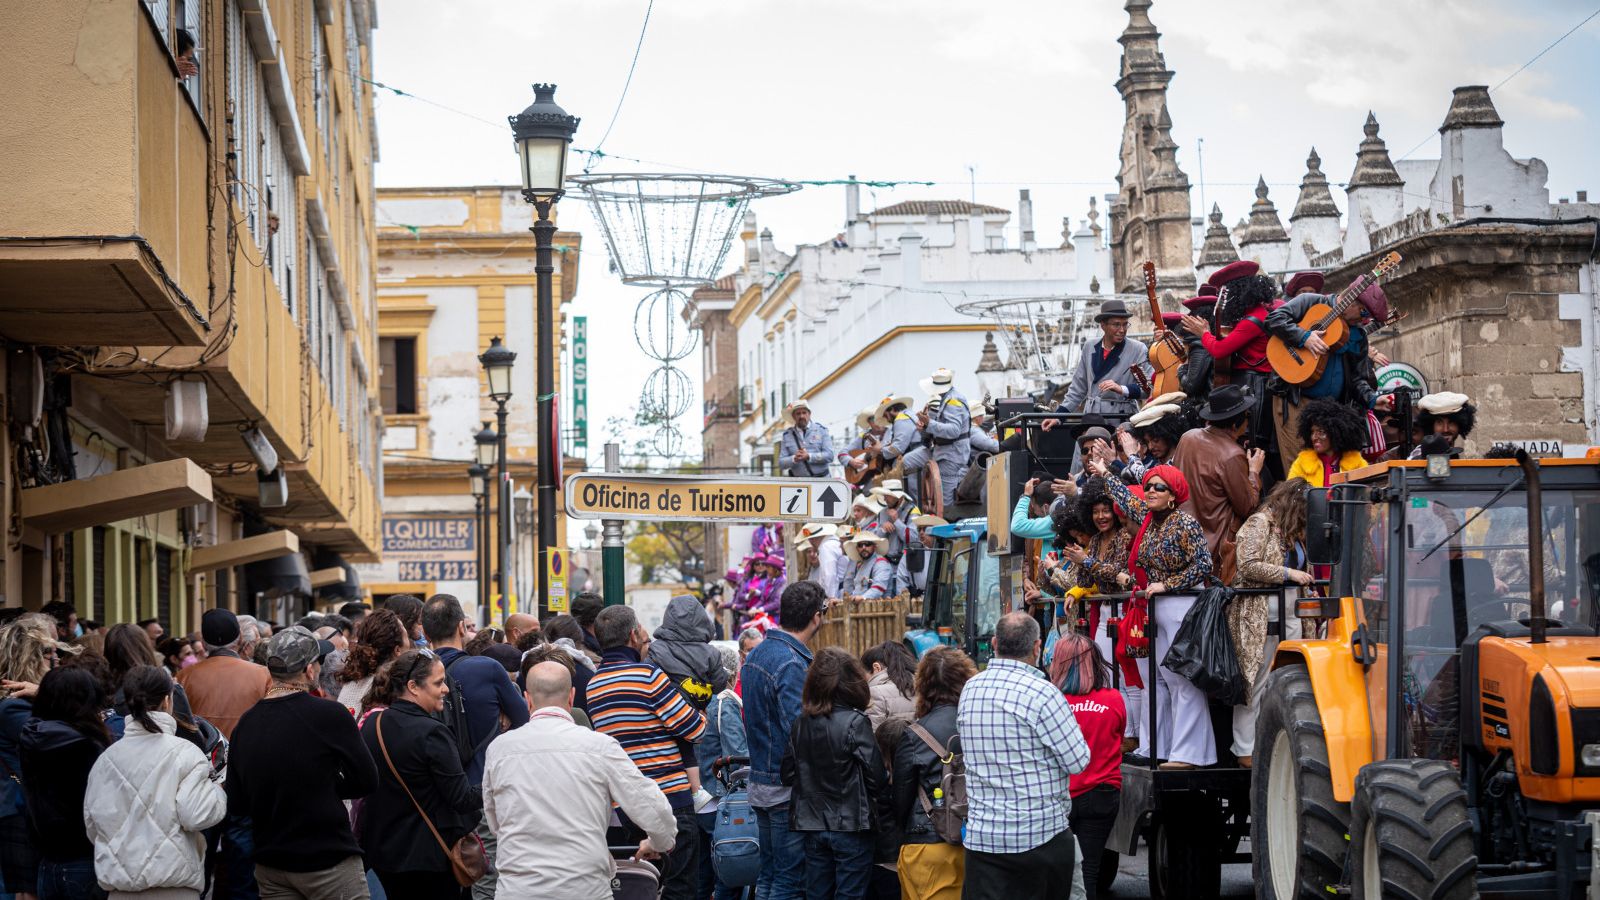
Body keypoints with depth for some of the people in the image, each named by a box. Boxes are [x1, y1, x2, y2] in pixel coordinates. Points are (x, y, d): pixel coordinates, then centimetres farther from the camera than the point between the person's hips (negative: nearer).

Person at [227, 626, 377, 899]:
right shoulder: (329, 715, -14)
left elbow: (236, 805, 7)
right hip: (329, 860, -5)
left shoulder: (245, 723, 1)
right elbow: (366, 781, -7)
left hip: (270, 865, 5)